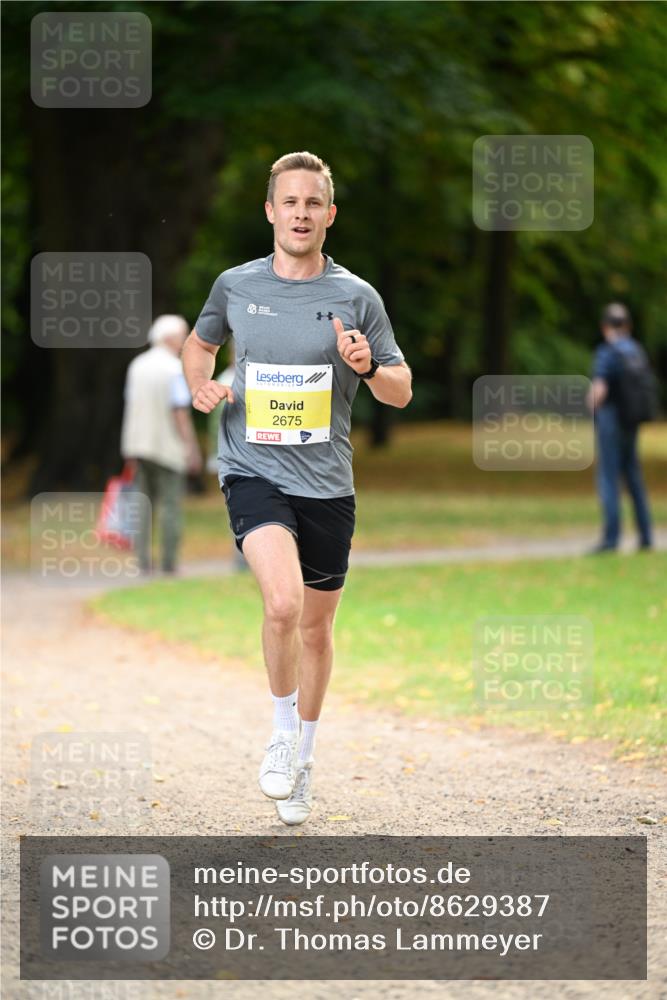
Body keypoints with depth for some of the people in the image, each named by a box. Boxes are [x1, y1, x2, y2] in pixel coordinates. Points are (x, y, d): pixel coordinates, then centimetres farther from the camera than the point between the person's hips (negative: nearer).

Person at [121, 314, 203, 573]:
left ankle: (143, 562, 3)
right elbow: (180, 412, -15)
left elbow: (130, 405, 10)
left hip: (139, 444, 6)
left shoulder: (137, 365, 9)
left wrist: (129, 449, 15)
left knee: (144, 505, 8)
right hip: (168, 445, -6)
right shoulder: (175, 368, -11)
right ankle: (169, 564, -2)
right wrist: (192, 448, -11)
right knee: (171, 505, 0)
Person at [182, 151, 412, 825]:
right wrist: (200, 383, 1)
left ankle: (301, 758, 32)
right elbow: (199, 342, 23)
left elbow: (401, 391, 6)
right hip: (252, 472, -2)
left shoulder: (357, 297, 0)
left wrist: (367, 366, -16)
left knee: (315, 627, 12)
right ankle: (282, 728, -2)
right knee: (283, 602, -25)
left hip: (327, 484, 2)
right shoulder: (235, 286, 3)